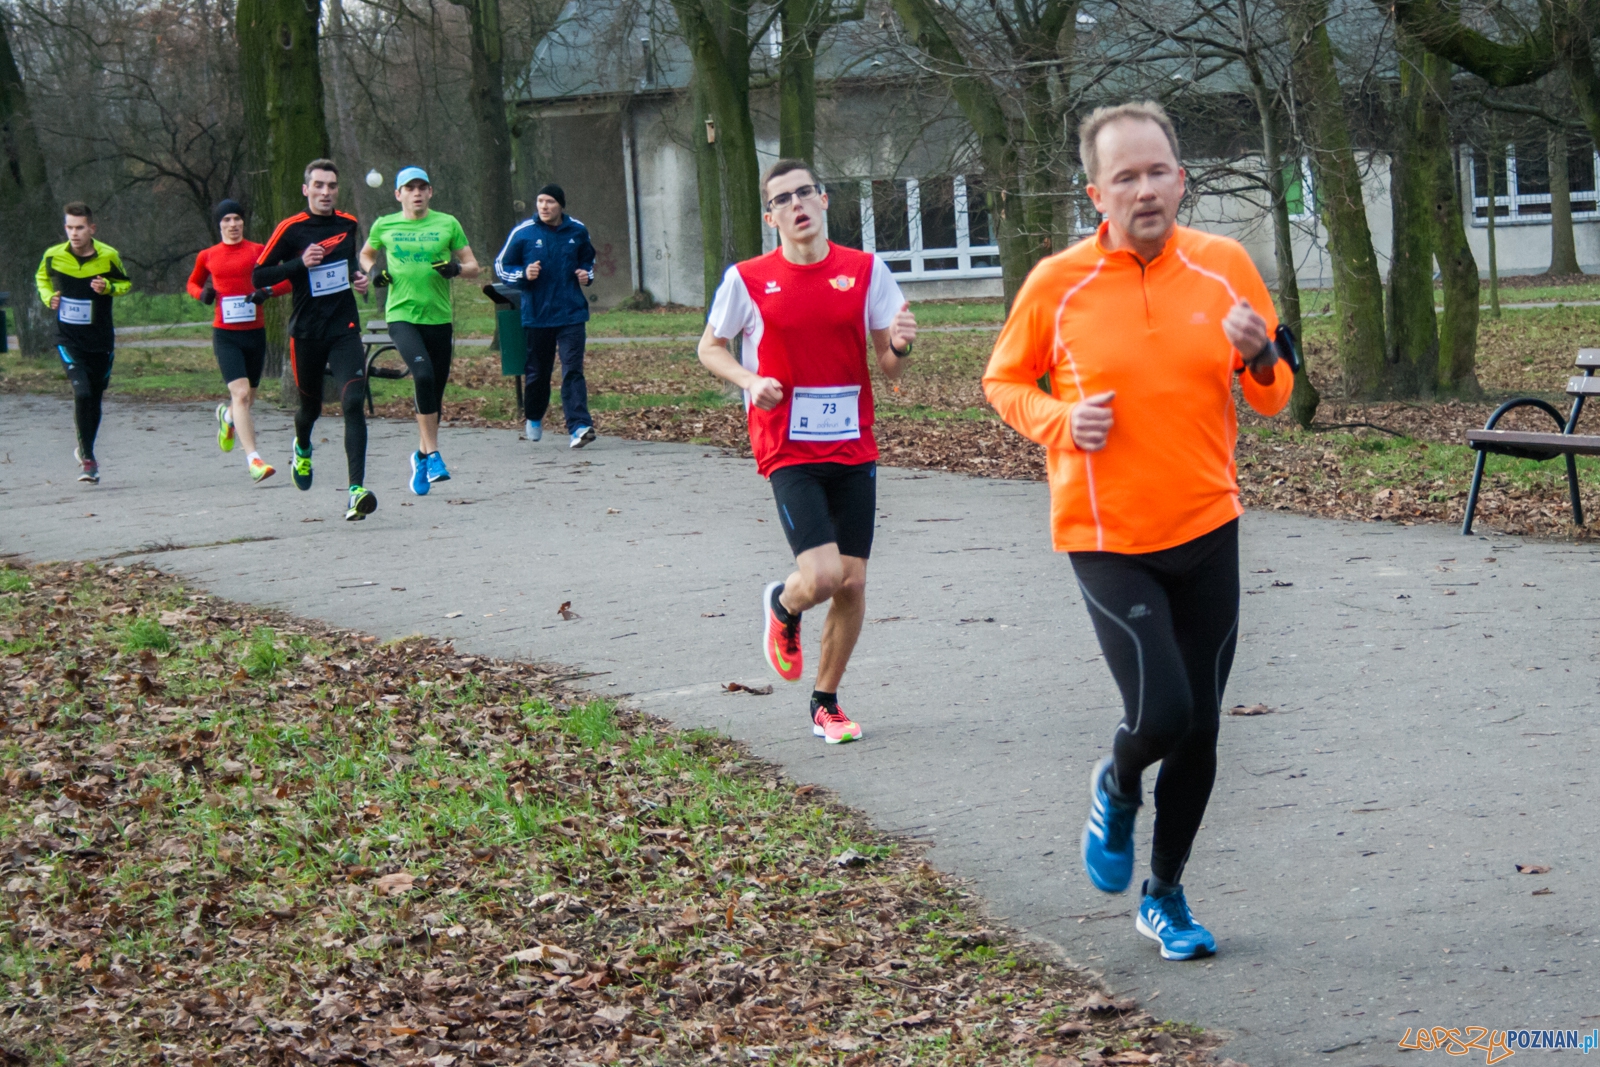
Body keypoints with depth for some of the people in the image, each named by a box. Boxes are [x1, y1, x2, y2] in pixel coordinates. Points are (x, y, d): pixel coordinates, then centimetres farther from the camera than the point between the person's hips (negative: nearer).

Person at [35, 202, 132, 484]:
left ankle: (85, 451, 36)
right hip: (68, 340, -1)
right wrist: (48, 297, -4)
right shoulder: (53, 256, -6)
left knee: (94, 398, 11)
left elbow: (126, 283, 9)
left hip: (101, 340, 2)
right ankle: (87, 459, -9)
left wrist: (108, 287, -12)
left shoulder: (108, 256, -7)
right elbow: (42, 278, 16)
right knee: (82, 393, -20)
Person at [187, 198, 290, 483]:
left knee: (247, 398, 13)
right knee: (241, 393, -18)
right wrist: (202, 294, 0)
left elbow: (287, 280, 3)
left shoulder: (257, 251, 2)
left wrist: (267, 292, -16)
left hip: (255, 333, 1)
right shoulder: (207, 256, 6)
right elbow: (193, 283, 22)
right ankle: (253, 459, -21)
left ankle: (227, 416, 51)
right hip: (225, 334, -1)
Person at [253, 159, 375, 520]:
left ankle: (356, 490, -24)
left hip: (344, 329, 1)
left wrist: (359, 278, 6)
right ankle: (302, 449, 53)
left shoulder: (349, 225, 7)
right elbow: (258, 277, -7)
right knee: (310, 406, 15)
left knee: (353, 403, -17)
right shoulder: (291, 229, -6)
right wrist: (300, 264, -19)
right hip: (306, 333, -1)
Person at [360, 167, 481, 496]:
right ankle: (433, 454, -23)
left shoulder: (447, 224, 5)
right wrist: (373, 272, 3)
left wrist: (456, 268, -14)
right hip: (401, 315, -2)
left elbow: (473, 267, 8)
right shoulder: (384, 226, 6)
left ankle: (422, 457, 29)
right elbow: (366, 255, 25)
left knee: (434, 394, 8)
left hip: (439, 317, 2)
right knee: (423, 374, -27)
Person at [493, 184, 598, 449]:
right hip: (536, 315, 0)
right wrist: (524, 275, -14)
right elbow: (501, 266, 5)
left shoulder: (577, 231, 3)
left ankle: (579, 426, -19)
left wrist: (586, 274, 2)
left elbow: (588, 259, 23)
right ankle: (533, 419, 36)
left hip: (571, 314, 0)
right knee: (538, 371, 12)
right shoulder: (523, 233, -4)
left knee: (573, 370, -11)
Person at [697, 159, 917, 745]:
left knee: (852, 582, 3)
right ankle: (782, 607, 20)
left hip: (853, 448, 3)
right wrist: (750, 381, -9)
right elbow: (710, 347, 10)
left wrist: (899, 346, -18)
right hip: (788, 450, -3)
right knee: (821, 575, -17)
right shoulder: (748, 279, -2)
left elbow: (889, 368, 5)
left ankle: (826, 702, 21)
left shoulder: (866, 271, 2)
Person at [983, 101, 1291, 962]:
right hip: (1107, 539, -3)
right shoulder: (1058, 283, -8)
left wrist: (1260, 357, -15)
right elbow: (1003, 381, 6)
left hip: (1207, 529, 3)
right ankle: (1116, 789, 19)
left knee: (1199, 731, 8)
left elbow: (1272, 400, 8)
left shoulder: (1225, 267, -1)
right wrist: (1059, 422, -14)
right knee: (1161, 712, -17)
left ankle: (1165, 895, 29)